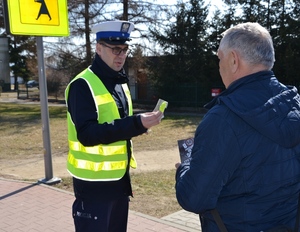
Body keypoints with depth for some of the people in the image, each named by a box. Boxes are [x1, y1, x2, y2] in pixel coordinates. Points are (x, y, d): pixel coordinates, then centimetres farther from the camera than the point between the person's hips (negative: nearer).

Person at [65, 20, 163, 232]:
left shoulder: (121, 83, 10)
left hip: (120, 177, 8)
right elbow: (87, 134, -26)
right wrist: (136, 124, -31)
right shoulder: (83, 85, -16)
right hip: (94, 182, -8)